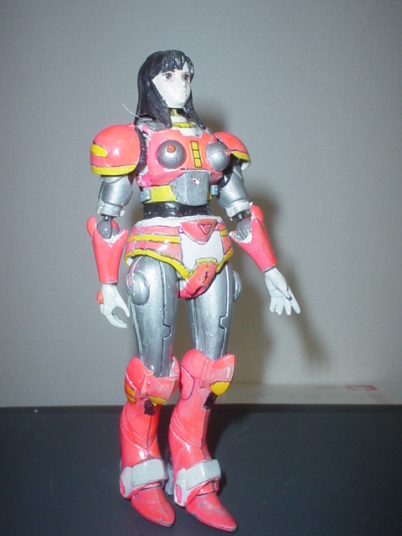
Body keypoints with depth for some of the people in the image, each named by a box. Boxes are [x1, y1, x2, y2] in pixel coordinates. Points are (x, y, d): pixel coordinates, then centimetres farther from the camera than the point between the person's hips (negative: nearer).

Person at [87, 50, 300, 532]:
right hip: (157, 256, -4)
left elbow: (242, 212, 17)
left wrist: (270, 271, 10)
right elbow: (106, 219, 4)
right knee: (156, 370, -4)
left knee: (210, 368, 4)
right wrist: (108, 284, -3)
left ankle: (194, 483, 18)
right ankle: (141, 477, 20)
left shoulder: (215, 143, 19)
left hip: (211, 258, 5)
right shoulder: (135, 139, 7)